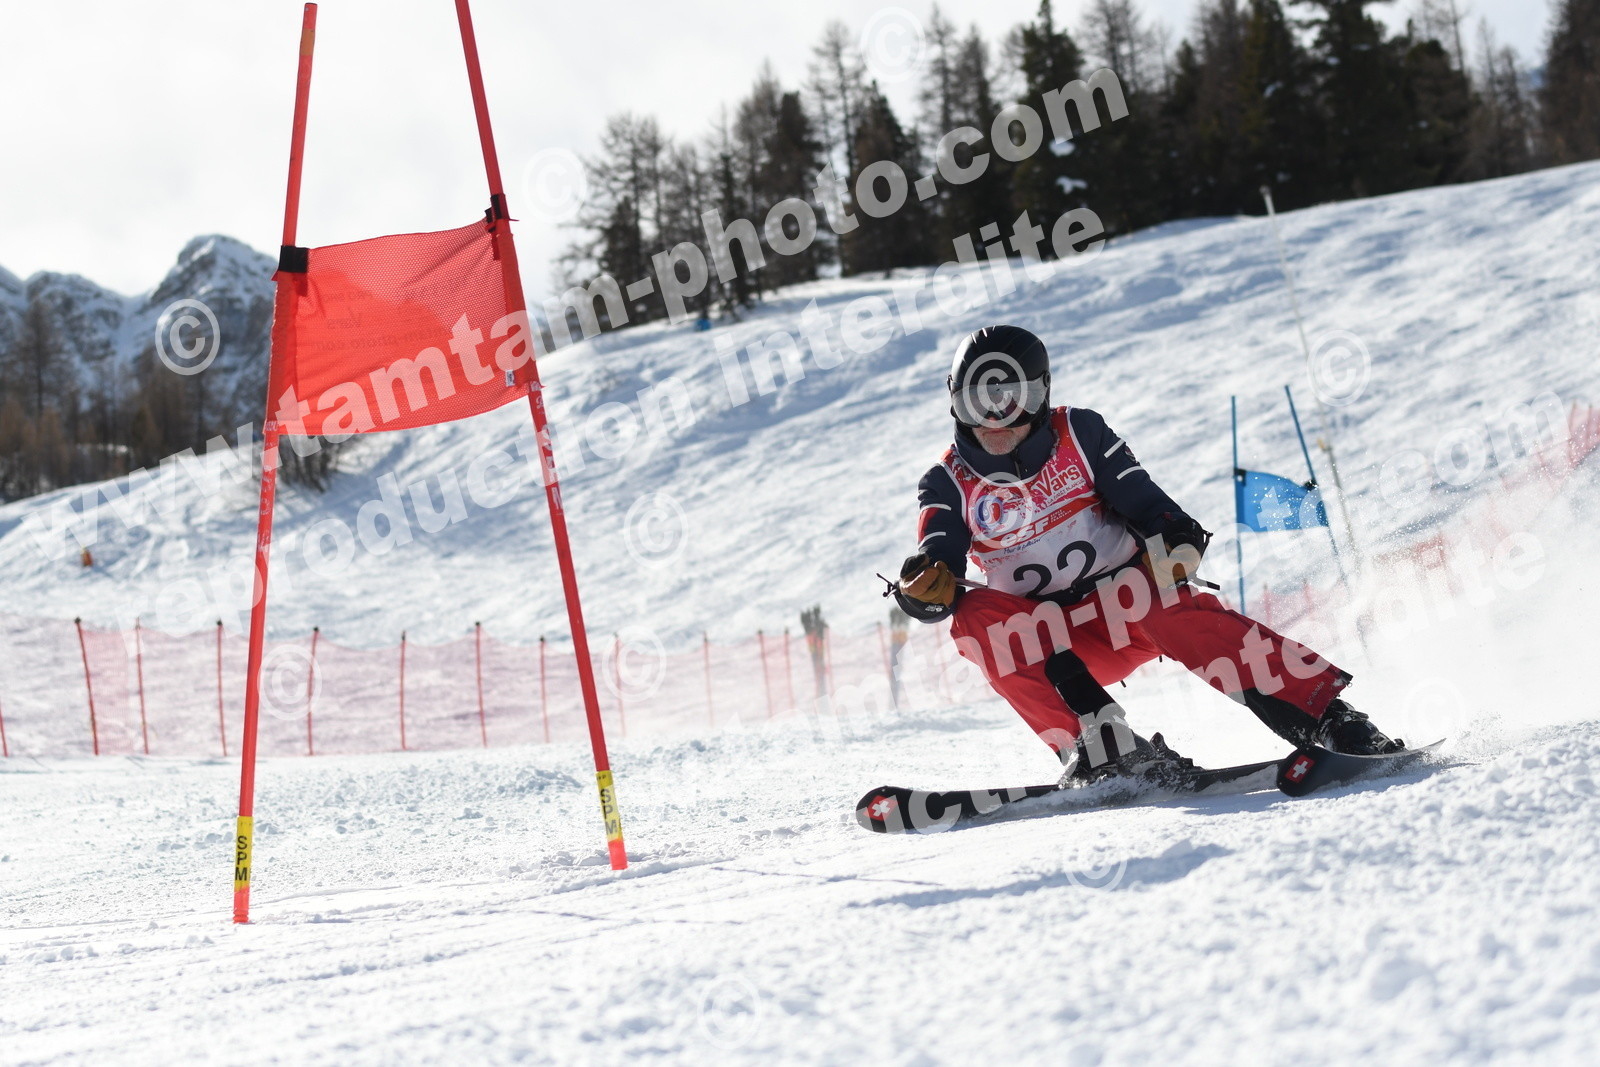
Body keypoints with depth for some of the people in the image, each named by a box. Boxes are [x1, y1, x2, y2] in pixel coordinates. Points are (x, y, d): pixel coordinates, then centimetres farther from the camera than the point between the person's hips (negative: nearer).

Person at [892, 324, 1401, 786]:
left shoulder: (1079, 434, -2)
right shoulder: (949, 486, -1)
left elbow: (1140, 498, -7)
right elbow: (936, 565, -13)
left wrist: (1173, 536, -29)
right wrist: (925, 588, -37)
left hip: (1128, 598, -1)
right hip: (1055, 647, 1)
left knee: (1171, 602, -34)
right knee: (976, 616, -27)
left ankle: (1329, 719, -36)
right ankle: (1102, 748, -35)